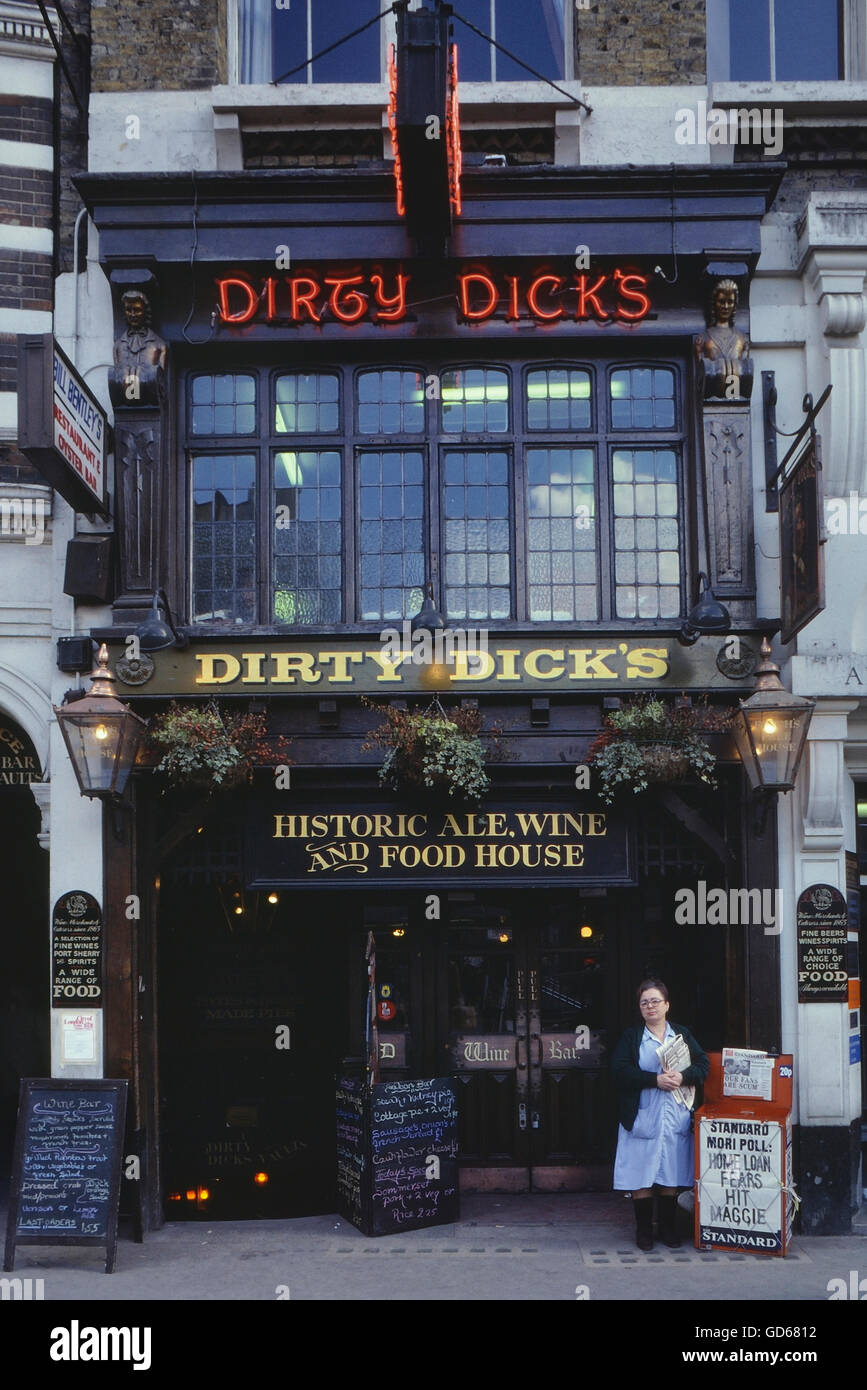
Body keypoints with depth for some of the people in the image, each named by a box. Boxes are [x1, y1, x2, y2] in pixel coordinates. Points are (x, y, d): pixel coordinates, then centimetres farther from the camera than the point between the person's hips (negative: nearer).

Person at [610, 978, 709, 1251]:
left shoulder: (682, 1034, 11)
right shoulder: (631, 1037, 3)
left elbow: (702, 1065, 4)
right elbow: (619, 1072, -9)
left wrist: (682, 1077, -15)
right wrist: (655, 1080, -18)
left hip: (676, 1117, 2)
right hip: (642, 1117, -2)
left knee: (671, 1176, 6)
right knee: (640, 1176, -1)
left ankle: (668, 1228, 18)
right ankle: (644, 1230, 10)